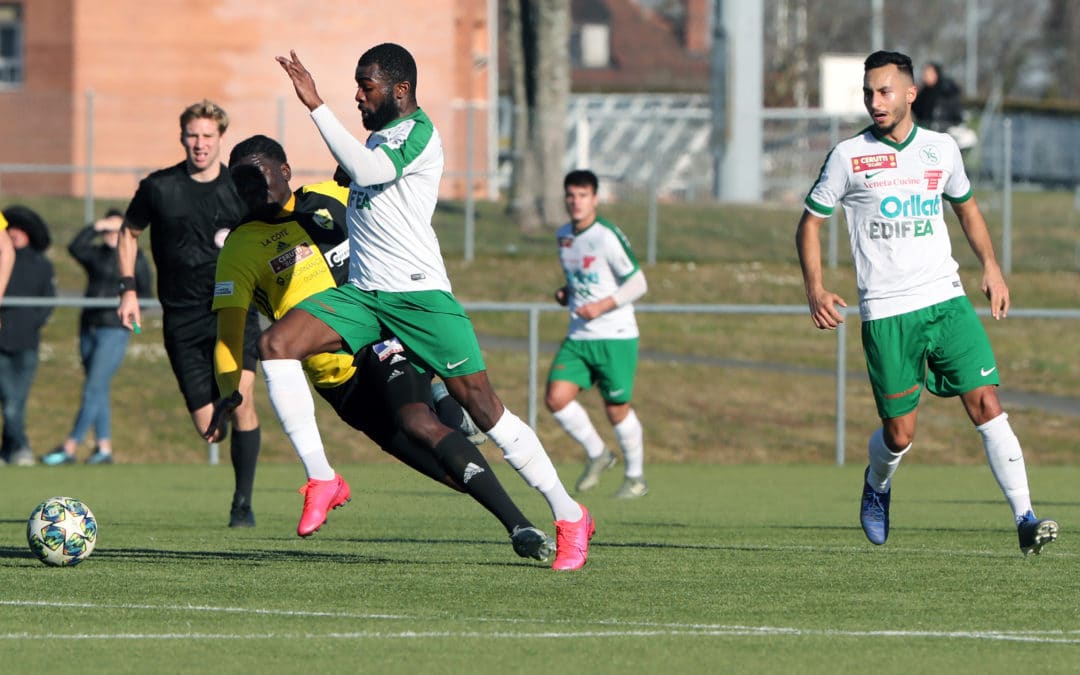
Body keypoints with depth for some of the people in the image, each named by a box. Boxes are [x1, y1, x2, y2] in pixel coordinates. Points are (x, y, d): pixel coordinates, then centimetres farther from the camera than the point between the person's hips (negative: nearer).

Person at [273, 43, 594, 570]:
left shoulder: (417, 132, -9)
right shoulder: (379, 137, 19)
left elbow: (366, 171, -27)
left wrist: (316, 106, -26)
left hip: (417, 293, -8)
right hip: (361, 292, 8)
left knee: (481, 407, -10)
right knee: (274, 345, -14)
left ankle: (569, 516, 1)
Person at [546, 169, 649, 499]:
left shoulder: (608, 237, -13)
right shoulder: (563, 236, 9)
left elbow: (637, 283, -11)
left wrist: (602, 306, -20)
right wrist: (565, 293, 5)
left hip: (615, 336, -6)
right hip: (578, 336, 6)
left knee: (617, 408, 0)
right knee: (556, 398, -10)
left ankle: (636, 476, 19)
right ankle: (597, 453, 12)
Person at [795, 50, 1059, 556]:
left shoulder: (942, 149, 7)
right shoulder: (848, 157, -2)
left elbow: (966, 208, 25)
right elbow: (810, 222, 5)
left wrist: (990, 265, 12)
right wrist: (815, 290, -8)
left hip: (946, 300, 2)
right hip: (885, 313, -2)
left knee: (986, 403, -12)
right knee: (899, 433, 1)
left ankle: (1025, 518, -12)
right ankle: (877, 483, 36)